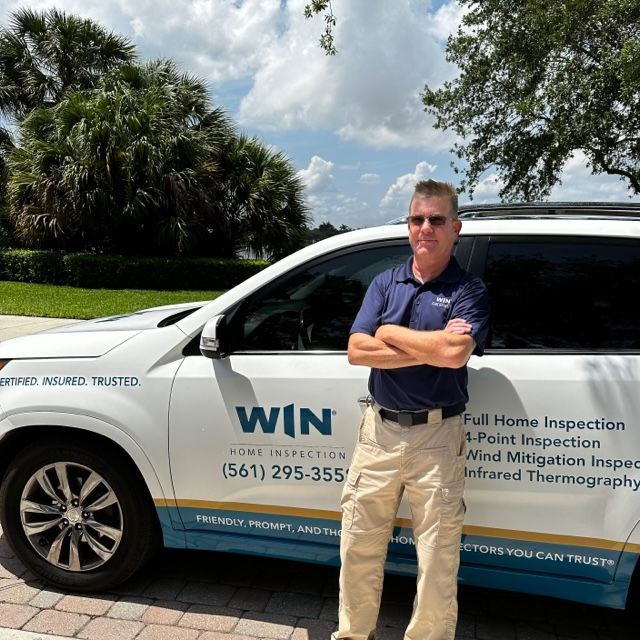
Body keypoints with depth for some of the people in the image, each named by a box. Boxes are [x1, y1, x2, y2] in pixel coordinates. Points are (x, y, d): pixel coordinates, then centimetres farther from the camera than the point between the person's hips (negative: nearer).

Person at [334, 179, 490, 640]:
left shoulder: (469, 290, -3)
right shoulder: (384, 284, 8)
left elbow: (455, 354, -22)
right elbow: (357, 350, -6)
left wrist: (390, 333, -10)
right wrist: (430, 346, -14)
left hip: (438, 435, -3)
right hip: (379, 430, 4)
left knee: (438, 559, 8)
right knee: (359, 547, 15)